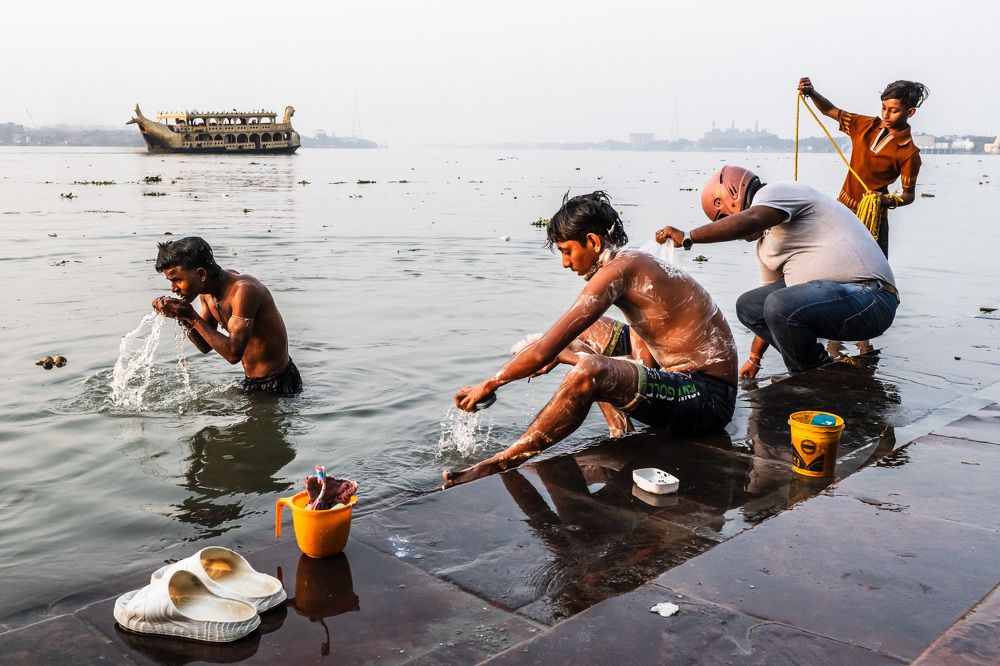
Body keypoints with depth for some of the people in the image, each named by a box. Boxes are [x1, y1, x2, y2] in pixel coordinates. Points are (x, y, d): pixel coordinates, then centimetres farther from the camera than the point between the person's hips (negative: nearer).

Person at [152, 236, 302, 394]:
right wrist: (181, 317, -7)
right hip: (251, 381, 9)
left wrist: (192, 317, -27)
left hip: (278, 383, -9)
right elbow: (206, 346, 10)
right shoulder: (207, 292, 1)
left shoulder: (243, 290, -27)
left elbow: (233, 353, -30)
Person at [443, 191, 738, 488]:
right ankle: (621, 431, 7)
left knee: (587, 374, -33)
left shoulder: (617, 271, -18)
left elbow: (544, 351, -21)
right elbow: (645, 360, 15)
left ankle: (500, 464, -18)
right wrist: (561, 355, 10)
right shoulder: (636, 266, 12)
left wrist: (488, 385, -7)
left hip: (709, 397, -10)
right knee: (587, 332, 20)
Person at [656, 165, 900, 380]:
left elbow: (750, 220, -29)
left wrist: (687, 237, -28)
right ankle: (817, 365, 9)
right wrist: (754, 358, 31)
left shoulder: (778, 191, -6)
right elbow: (762, 309, 27)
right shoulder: (765, 244, 21)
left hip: (870, 296, -10)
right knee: (748, 305, 9)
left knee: (781, 305, -32)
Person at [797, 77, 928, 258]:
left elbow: (909, 195, -8)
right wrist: (811, 93, -10)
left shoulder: (909, 153, -12)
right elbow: (831, 110, 8)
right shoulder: (867, 126, 3)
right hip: (842, 208, 5)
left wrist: (890, 202, -30)